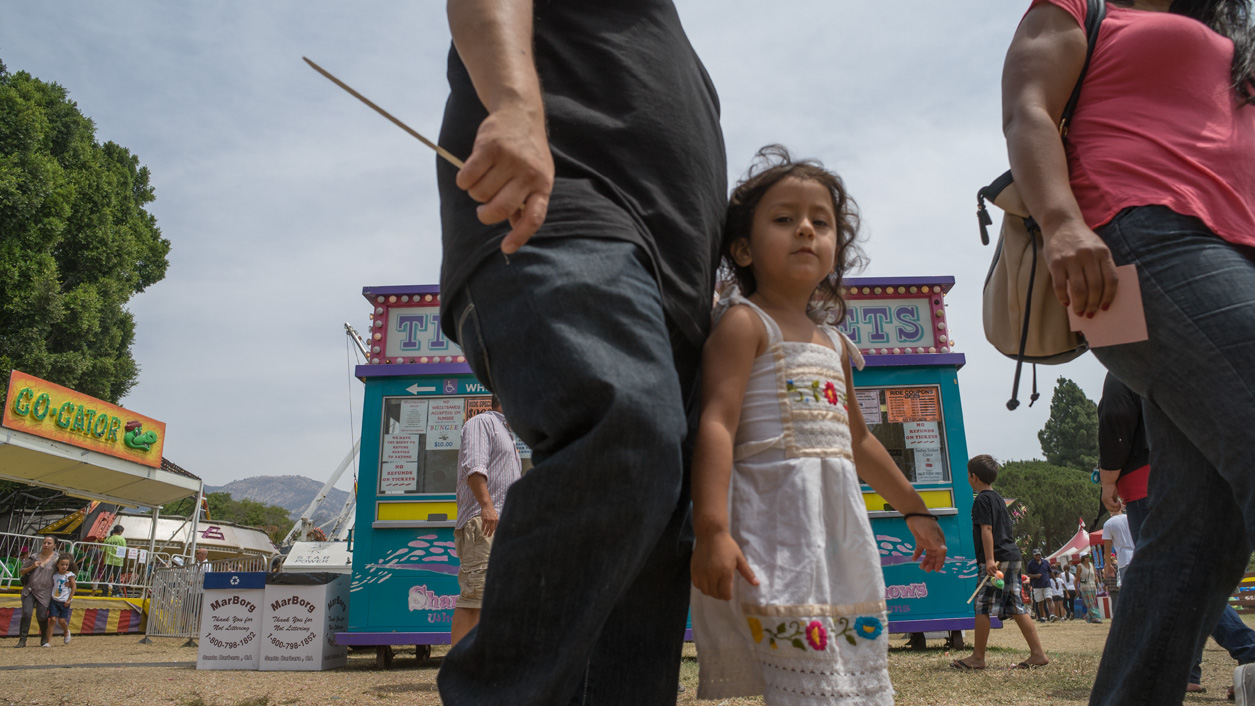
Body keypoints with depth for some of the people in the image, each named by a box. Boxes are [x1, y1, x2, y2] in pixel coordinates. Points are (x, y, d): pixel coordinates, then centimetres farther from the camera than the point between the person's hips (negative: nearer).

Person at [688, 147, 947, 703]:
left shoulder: (835, 345, 21)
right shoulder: (744, 322, -4)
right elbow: (716, 425, -16)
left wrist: (914, 509, 37)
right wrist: (711, 530, -27)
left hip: (840, 526, 9)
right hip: (774, 521, -8)